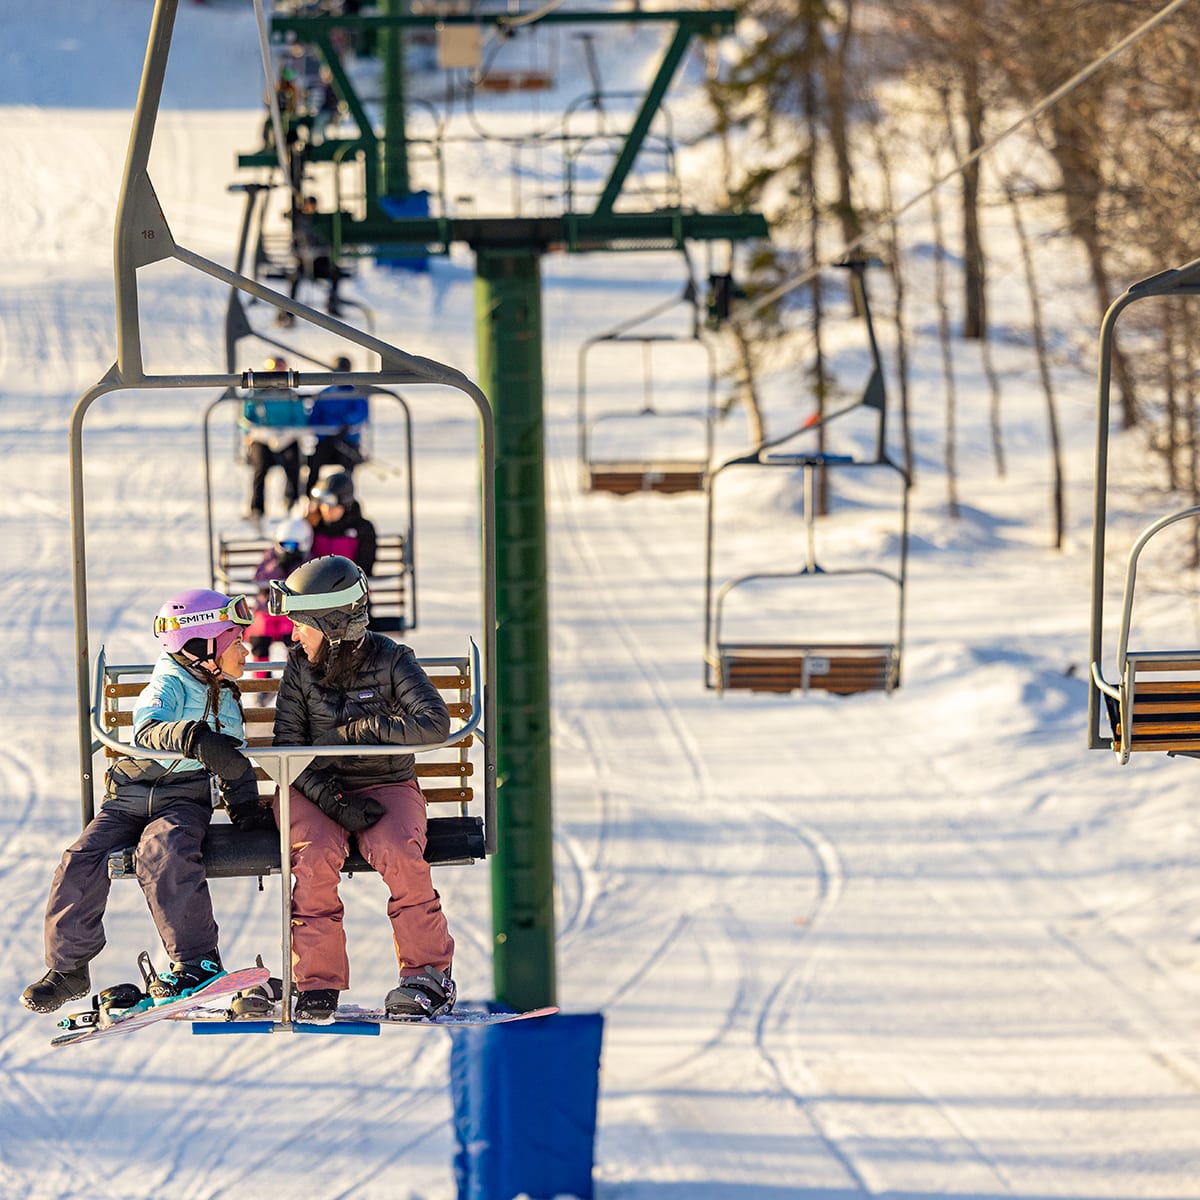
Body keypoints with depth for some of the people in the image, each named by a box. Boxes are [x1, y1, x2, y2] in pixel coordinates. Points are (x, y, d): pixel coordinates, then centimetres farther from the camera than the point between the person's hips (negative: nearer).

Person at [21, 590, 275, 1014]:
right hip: (129, 798, -1)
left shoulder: (226, 701, 15)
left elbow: (234, 766, 24)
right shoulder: (169, 686, -5)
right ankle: (68, 966, -6)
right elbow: (147, 728, -27)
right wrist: (194, 738, -45)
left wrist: (246, 808, 5)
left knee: (162, 852, -33)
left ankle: (197, 961, -33)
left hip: (184, 801, 1)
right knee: (81, 860, -22)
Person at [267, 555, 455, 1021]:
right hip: (316, 789, 1)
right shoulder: (299, 669, 2)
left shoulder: (390, 661, -5)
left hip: (386, 785, -1)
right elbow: (289, 750, -4)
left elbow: (434, 723, -18)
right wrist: (331, 800, -19)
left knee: (399, 854, -31)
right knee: (316, 856, -30)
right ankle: (319, 984, -21)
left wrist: (359, 730, -17)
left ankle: (430, 975, -16)